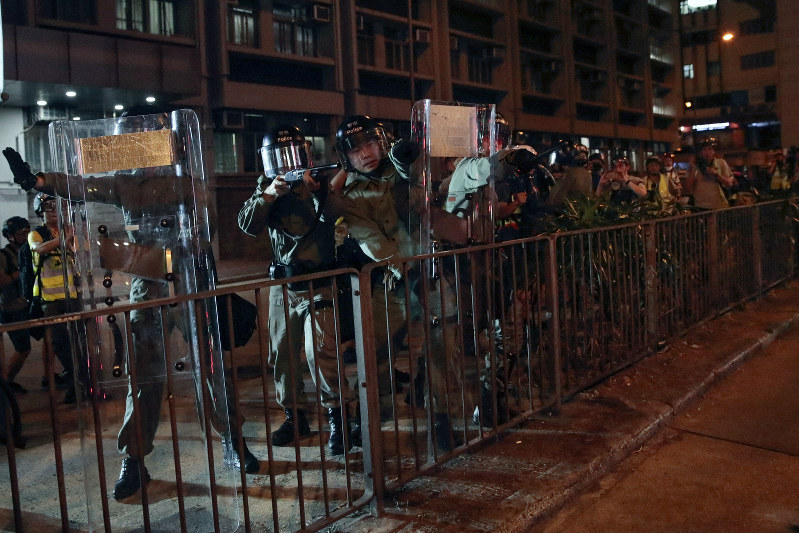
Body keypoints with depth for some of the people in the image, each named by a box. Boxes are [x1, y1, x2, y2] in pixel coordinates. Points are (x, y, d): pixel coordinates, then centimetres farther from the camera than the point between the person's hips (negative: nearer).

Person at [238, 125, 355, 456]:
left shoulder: (320, 184, -3)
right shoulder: (267, 187, 5)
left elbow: (334, 215, -20)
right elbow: (247, 224, -9)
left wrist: (315, 190, -35)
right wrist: (269, 194, -23)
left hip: (318, 283, -4)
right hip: (282, 283, 4)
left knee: (320, 351, -13)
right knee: (283, 353, 10)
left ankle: (338, 417, -1)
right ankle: (295, 417, 25)